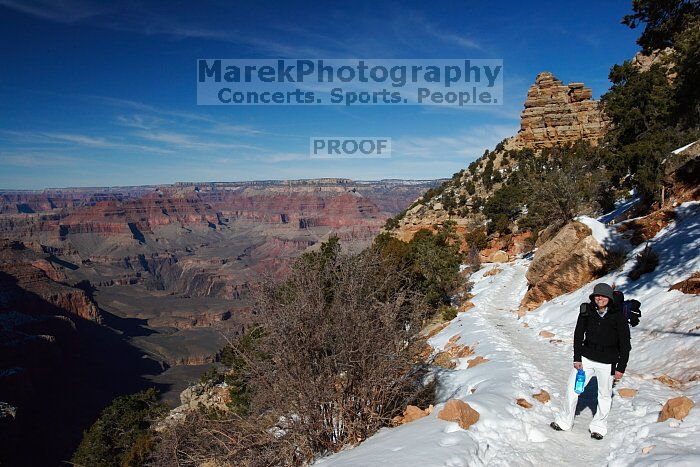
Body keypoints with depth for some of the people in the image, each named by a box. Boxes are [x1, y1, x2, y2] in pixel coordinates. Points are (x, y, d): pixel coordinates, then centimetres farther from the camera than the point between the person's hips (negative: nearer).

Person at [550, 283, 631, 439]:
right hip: (586, 357, 2)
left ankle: (599, 426, 32)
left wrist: (621, 368, -5)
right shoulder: (587, 311, -4)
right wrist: (577, 358, 0)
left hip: (607, 362, -2)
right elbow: (578, 335, 4)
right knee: (572, 388, 4)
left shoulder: (618, 316, -10)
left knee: (604, 394, 12)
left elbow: (625, 344, -4)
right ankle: (565, 421, 21)